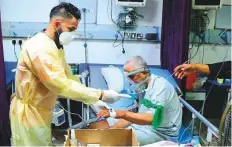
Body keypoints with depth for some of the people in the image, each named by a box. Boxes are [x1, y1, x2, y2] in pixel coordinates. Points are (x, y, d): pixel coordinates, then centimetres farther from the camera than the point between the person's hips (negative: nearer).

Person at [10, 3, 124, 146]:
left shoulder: (55, 46, 8)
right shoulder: (40, 48, -26)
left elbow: (68, 76, 8)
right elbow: (62, 85, -32)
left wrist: (95, 100, -1)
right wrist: (100, 95, -28)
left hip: (41, 111, 10)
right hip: (28, 112, -9)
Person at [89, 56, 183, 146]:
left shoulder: (160, 86, -19)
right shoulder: (144, 87, 7)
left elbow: (151, 118, -30)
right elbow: (139, 115, 6)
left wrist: (122, 114, -32)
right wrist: (113, 128, -5)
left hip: (160, 132, -8)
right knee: (95, 126, 1)